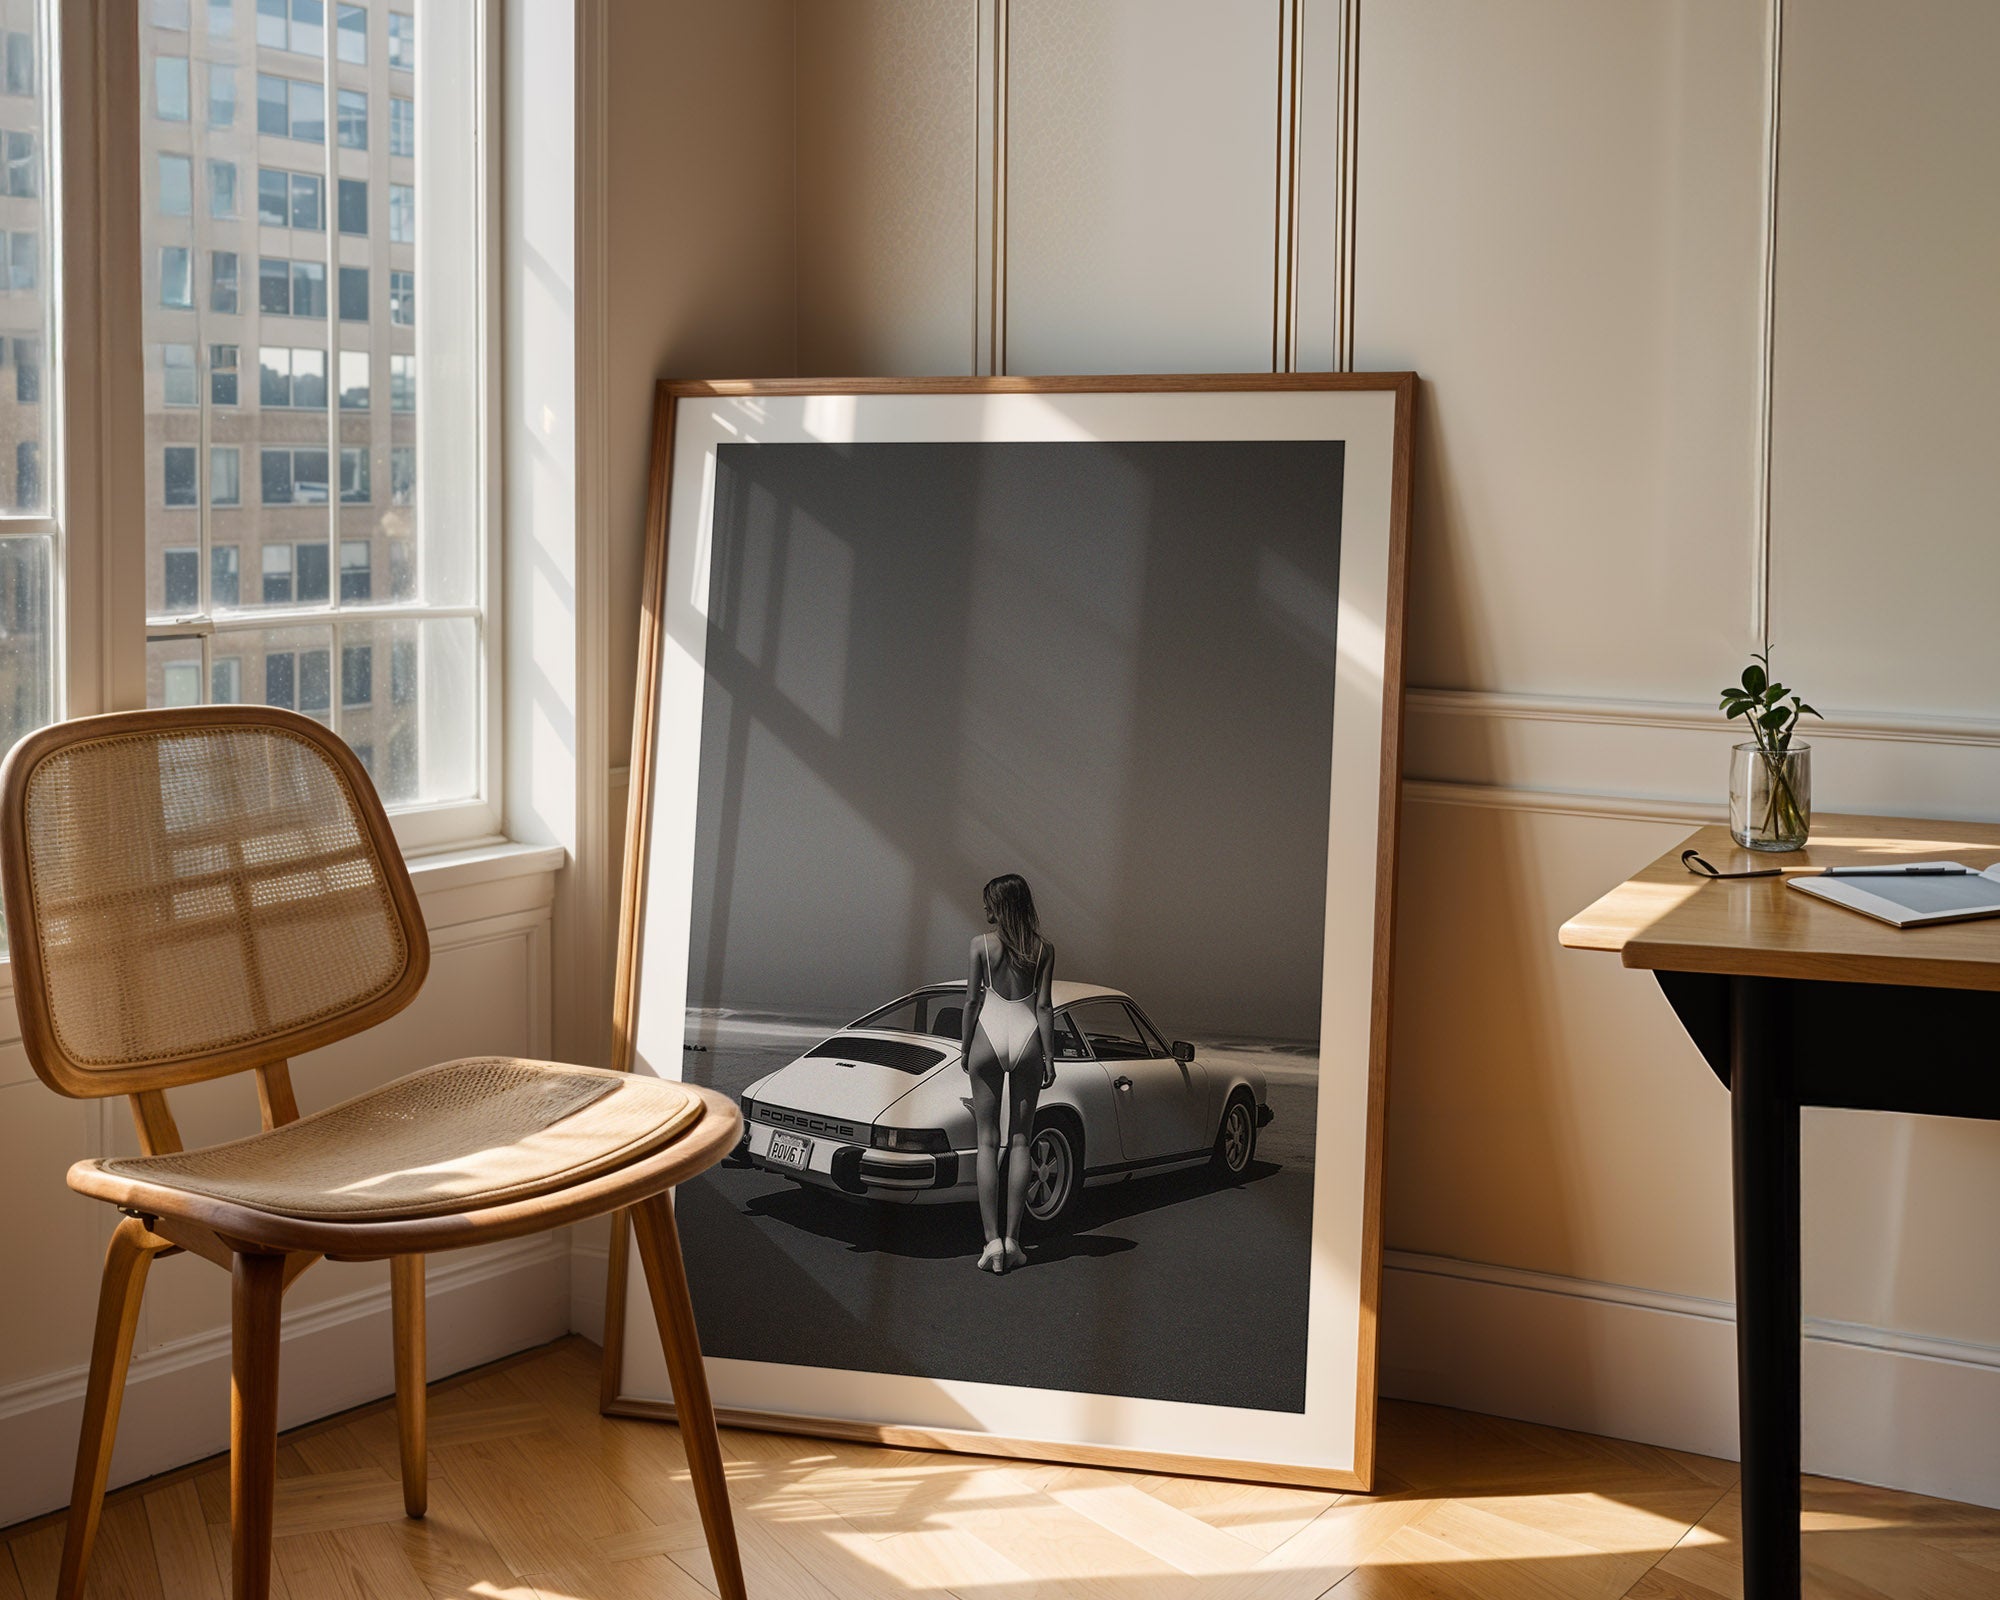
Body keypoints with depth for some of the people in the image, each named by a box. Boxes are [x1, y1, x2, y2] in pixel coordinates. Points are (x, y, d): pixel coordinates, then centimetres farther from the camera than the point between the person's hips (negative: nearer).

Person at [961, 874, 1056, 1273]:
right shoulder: (1043, 950, 1)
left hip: (989, 1036, -1)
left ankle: (992, 1240, -5)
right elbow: (1044, 1007, 0)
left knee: (988, 1141, 3)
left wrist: (966, 1049, 8)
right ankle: (1012, 1239, 5)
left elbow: (972, 1000, -2)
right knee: (1020, 1141, 7)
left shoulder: (981, 945, -4)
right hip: (1027, 1038, 1)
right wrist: (1049, 1056, 5)